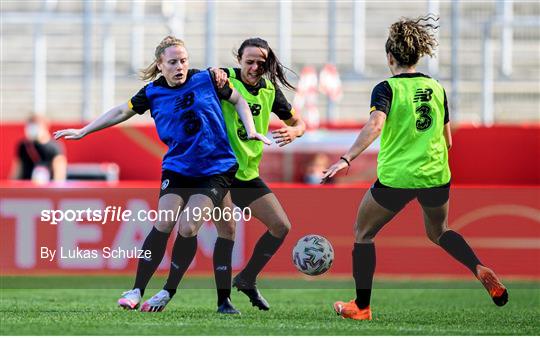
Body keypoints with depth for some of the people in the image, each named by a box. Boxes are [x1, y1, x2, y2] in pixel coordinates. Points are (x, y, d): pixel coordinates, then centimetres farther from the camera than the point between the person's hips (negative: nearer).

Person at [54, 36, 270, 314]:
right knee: (163, 225, -12)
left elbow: (238, 100, 8)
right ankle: (137, 290, -3)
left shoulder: (207, 79, -4)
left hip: (216, 169, -2)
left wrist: (250, 130, -4)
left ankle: (168, 292, 2)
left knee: (188, 228, -14)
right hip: (176, 168, 2)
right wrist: (83, 132, 8)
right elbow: (121, 112, 8)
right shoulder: (153, 93, 0)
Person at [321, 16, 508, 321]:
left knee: (363, 233, 17)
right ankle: (481, 270, 2)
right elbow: (447, 140, 12)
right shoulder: (436, 88, 7)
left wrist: (346, 159, -34)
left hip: (396, 178, -5)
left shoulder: (387, 89, -8)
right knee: (438, 232, 29)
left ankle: (362, 307, 16)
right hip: (436, 176, 5)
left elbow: (375, 125, -26)